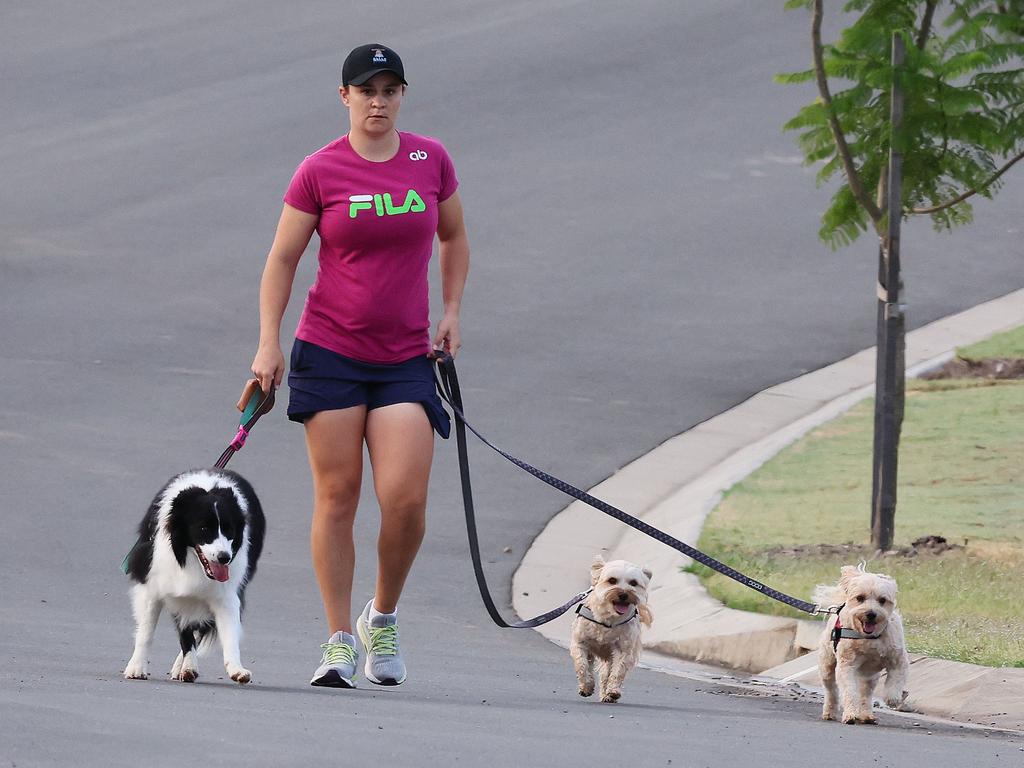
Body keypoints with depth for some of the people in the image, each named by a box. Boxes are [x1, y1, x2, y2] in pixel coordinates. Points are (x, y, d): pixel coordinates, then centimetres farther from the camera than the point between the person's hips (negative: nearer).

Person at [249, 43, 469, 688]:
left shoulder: (431, 160, 4)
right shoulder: (320, 171, -2)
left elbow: (454, 238, 20)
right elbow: (283, 259, 3)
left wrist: (451, 314, 10)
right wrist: (269, 342, -5)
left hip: (407, 357, 1)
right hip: (330, 350, -1)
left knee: (406, 499, -9)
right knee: (337, 495, -3)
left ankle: (384, 617, 16)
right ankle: (340, 641, 4)